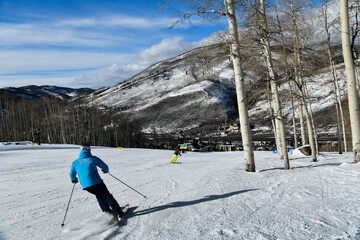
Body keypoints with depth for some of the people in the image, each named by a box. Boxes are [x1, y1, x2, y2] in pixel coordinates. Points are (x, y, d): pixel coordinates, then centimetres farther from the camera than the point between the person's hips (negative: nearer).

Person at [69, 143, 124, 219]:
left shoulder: (75, 162, 11)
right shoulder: (93, 158, 3)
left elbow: (72, 174, 19)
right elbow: (105, 167, 8)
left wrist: (74, 180, 41)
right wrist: (105, 170, 31)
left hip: (85, 185, 3)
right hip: (96, 182, -3)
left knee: (99, 195, 27)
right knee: (107, 195, 9)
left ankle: (106, 210, 18)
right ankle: (118, 213, 0)